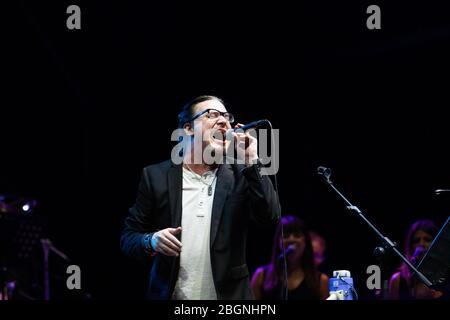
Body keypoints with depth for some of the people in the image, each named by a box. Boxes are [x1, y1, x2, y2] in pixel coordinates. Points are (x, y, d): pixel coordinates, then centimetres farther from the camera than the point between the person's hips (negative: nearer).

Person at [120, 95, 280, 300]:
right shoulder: (156, 176, 0)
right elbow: (128, 237, 1)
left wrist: (251, 162, -17)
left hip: (227, 296, 0)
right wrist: (151, 242, -20)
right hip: (170, 294, 0)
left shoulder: (240, 175, 1)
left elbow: (269, 217, -13)